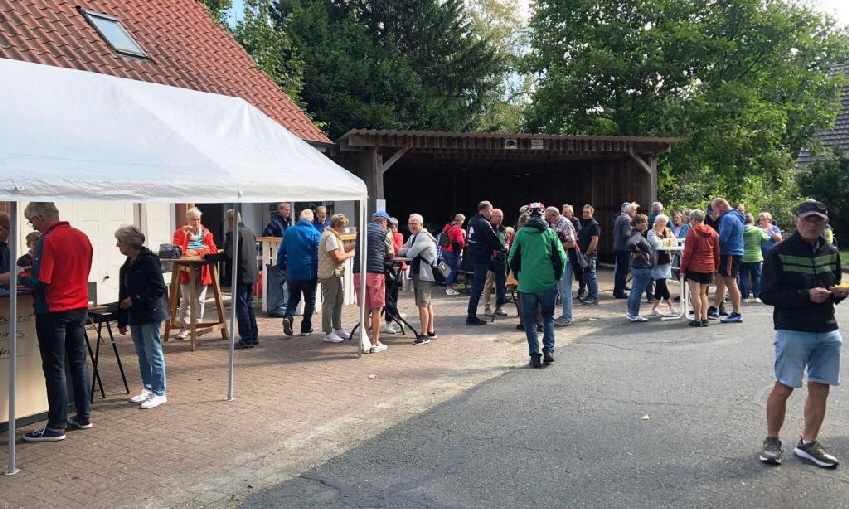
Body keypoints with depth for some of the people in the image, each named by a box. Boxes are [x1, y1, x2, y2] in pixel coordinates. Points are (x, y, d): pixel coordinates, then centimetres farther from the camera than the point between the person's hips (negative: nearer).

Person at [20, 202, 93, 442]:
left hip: (53, 311, -7)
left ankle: (56, 426, 4)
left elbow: (40, 282, -20)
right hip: (79, 308, 7)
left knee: (54, 369, -1)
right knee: (78, 363, 15)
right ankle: (84, 416, 22)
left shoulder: (48, 241, -16)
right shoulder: (82, 237, 7)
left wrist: (19, 277, -1)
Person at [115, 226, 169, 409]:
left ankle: (159, 393, 5)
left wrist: (135, 299, -17)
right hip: (134, 316, 8)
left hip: (150, 314, -8)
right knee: (141, 354, 14)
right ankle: (147, 388, 25)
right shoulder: (127, 265, 12)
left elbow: (158, 288, -17)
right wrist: (122, 321, 14)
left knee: (153, 353, -2)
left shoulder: (149, 260, -13)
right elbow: (124, 294, 15)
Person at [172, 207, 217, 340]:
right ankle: (185, 327, 3)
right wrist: (184, 234, -16)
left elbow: (213, 250, -2)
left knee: (200, 300, 4)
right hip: (186, 271, -1)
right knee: (185, 300, -3)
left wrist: (196, 252, -12)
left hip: (202, 272, 1)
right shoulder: (180, 232, 6)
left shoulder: (206, 233, 9)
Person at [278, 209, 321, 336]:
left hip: (291, 273, 3)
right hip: (309, 274, -3)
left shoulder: (289, 231, 1)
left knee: (293, 298, 17)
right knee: (310, 300, 12)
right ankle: (306, 328, 13)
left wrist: (282, 267, 17)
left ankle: (288, 317, -8)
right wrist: (318, 273, 0)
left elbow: (281, 252, 6)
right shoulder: (315, 234, -8)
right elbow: (318, 255, -8)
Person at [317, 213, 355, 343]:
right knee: (329, 303, -4)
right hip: (329, 275, -11)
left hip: (335, 274, 11)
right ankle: (328, 333, 2)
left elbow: (342, 249, 17)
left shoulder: (333, 235, 16)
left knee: (339, 301, 17)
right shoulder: (330, 236, -17)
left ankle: (337, 329, 28)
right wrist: (349, 255, -6)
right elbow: (337, 257, -22)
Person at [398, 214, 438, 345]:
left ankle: (424, 335, -8)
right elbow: (401, 251, 13)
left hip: (425, 275, -10)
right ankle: (430, 331, 29)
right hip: (418, 274, 10)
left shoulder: (423, 237, -15)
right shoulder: (413, 237, 16)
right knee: (427, 304, 18)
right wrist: (407, 250, -10)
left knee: (422, 304, -11)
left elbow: (411, 254, -21)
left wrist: (406, 252, 2)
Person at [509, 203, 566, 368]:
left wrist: (518, 276, 17)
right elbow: (561, 257, -3)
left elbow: (513, 258, 2)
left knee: (530, 320, 8)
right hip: (548, 284, 0)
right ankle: (548, 350, 4)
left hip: (527, 284, 0)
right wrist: (557, 277, 12)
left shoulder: (521, 233, -1)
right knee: (548, 317, 16)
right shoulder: (550, 233, -1)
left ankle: (534, 356, 4)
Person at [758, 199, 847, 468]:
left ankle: (808, 443, 24)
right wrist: (807, 295, -19)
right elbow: (768, 294, -11)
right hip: (793, 332, -5)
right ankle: (772, 441, 17)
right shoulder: (779, 253, -7)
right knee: (783, 387, -1)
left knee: (820, 389, 8)